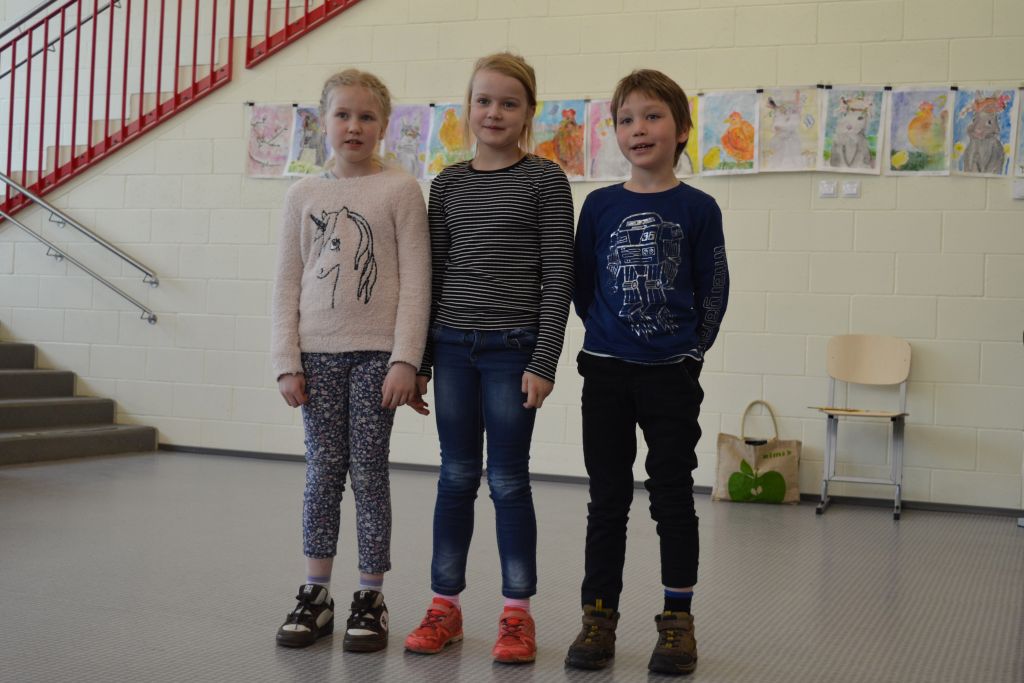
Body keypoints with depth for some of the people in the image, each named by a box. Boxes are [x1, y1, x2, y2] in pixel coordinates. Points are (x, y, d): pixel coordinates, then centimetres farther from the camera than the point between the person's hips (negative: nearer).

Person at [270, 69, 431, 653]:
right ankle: (316, 595, 17)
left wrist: (405, 361, -12)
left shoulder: (400, 190, -1)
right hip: (317, 353, 3)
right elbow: (287, 286, 8)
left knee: (369, 473, 2)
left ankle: (371, 597, 13)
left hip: (376, 353, -3)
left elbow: (416, 281, -5)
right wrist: (287, 362, 2)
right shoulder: (304, 195, 8)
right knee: (323, 473, 7)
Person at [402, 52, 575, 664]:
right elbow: (432, 272, 11)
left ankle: (518, 612, 14)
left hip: (513, 348, -3)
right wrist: (418, 358, 9)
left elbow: (558, 277, -5)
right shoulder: (449, 183, 8)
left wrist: (544, 361, -11)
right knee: (457, 477, 9)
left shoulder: (545, 180, -2)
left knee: (509, 480, 2)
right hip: (452, 345, 4)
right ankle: (445, 606, 19)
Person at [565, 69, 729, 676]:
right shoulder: (600, 205, 2)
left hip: (672, 376, -1)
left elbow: (713, 294, 1)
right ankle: (600, 615, 18)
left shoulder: (698, 209, -3)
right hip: (607, 374, 2)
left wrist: (686, 352, 3)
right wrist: (612, 337, 7)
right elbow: (582, 286, 7)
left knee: (674, 496, 6)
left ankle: (678, 620, 16)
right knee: (608, 499, 8)